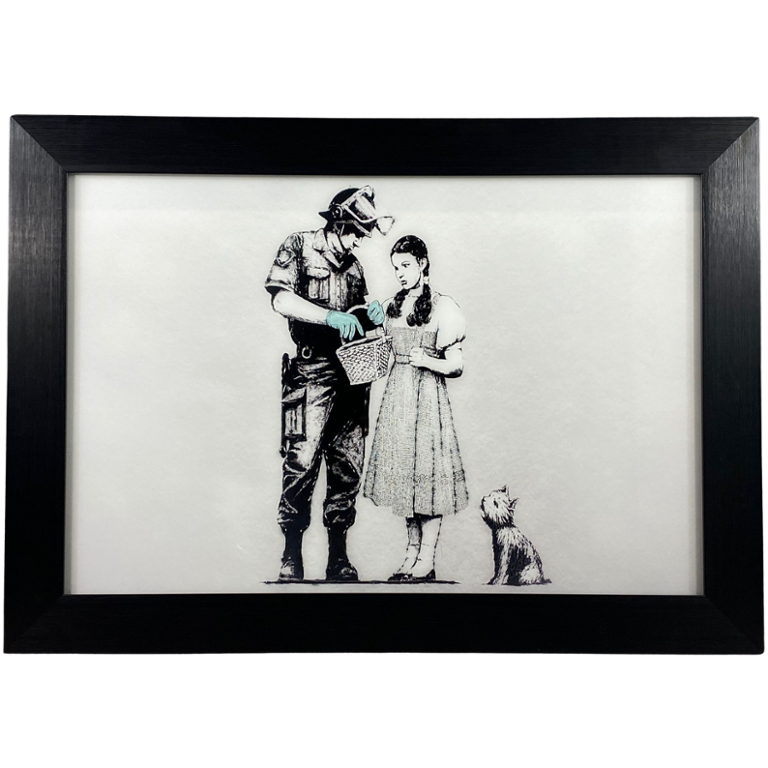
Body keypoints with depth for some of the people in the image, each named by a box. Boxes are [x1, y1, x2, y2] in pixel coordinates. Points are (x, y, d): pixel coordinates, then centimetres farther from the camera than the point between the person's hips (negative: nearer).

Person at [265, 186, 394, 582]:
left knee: (348, 466, 5)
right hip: (313, 369, -6)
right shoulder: (299, 246, 2)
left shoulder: (353, 265, 19)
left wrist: (371, 314, 2)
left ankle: (338, 556, 14)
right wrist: (331, 317, -23)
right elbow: (281, 300, -11)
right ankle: (291, 556, 4)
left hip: (352, 373, 6)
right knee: (302, 463, -9)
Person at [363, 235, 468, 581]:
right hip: (397, 393, 6)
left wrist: (426, 361, -21)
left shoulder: (441, 307, -6)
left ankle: (427, 561, 6)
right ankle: (412, 551, 20)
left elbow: (456, 366, -7)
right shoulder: (390, 306, 12)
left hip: (427, 395, -6)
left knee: (426, 470, -4)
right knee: (403, 471, 9)